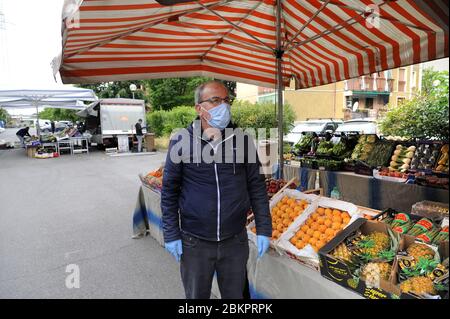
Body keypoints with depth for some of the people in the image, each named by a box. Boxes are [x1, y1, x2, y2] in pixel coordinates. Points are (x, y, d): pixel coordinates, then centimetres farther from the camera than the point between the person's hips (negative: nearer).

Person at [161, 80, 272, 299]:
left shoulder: (242, 140, -3)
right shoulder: (181, 141, -8)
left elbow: (257, 186, 1)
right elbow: (169, 190, -3)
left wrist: (264, 229, 0)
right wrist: (171, 234, -4)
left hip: (235, 240, 2)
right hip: (194, 241, -1)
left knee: (235, 295, 20)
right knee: (196, 295, 20)